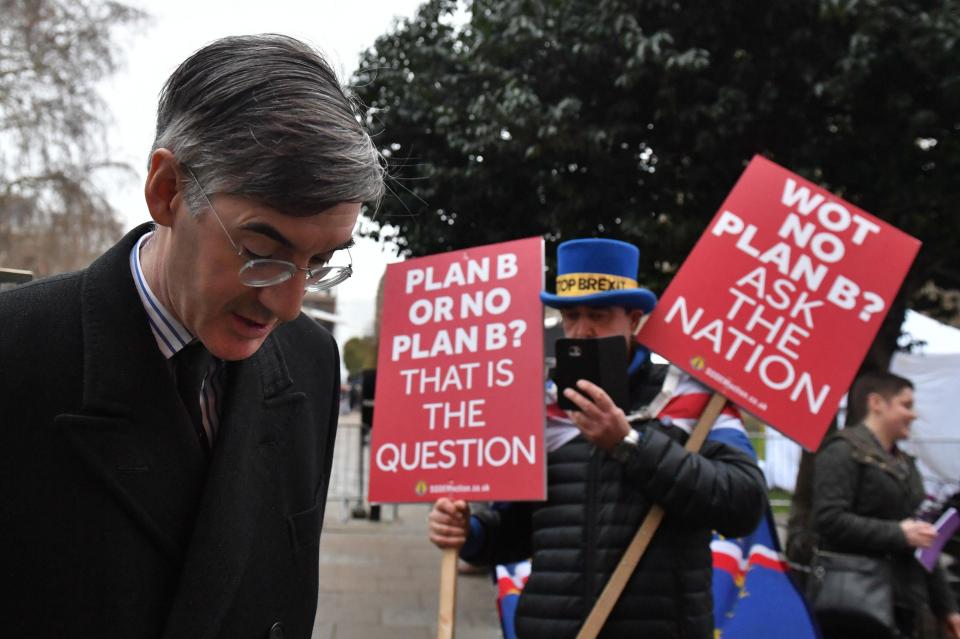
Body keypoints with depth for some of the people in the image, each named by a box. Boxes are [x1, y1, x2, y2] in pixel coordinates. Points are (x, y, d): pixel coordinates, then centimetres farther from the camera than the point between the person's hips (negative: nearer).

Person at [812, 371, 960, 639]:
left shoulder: (905, 464, 22)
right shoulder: (842, 452, -7)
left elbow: (924, 547, 25)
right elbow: (829, 521, -21)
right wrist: (899, 534, -17)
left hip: (903, 608, 9)